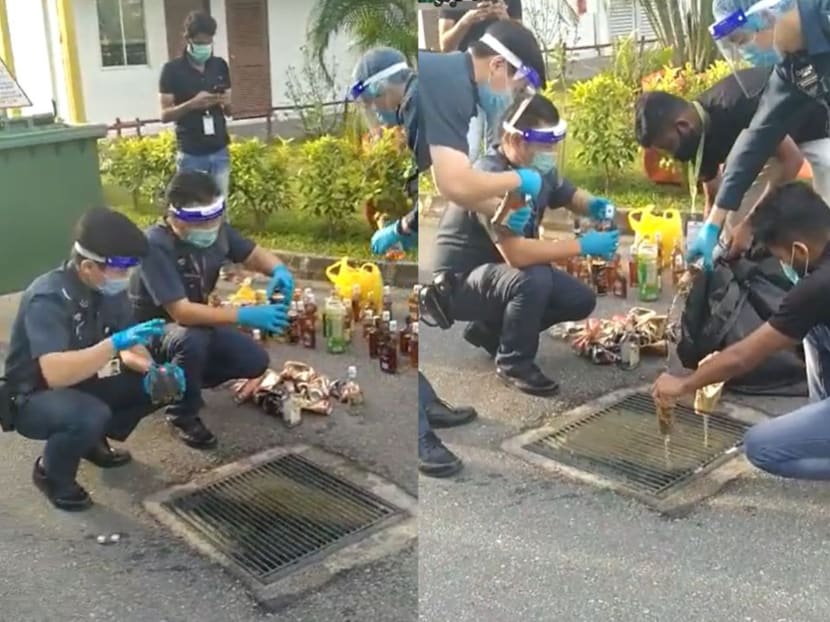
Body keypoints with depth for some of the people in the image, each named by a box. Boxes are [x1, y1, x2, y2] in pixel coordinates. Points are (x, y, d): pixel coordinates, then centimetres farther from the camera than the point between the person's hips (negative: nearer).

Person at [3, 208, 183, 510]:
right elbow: (55, 374, -41)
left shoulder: (110, 289, -7)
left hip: (83, 385, 7)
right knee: (90, 415, -37)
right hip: (34, 398, -7)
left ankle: (95, 440, 15)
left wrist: (154, 369, -22)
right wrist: (114, 343, -46)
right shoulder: (48, 298, -29)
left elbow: (128, 348, -1)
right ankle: (50, 473, -4)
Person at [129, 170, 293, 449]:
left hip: (198, 322, 6)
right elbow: (181, 312, -38)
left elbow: (253, 254, 2)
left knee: (255, 361, -8)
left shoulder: (215, 229, -15)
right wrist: (245, 316, -43)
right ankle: (183, 415, -11)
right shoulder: (156, 245, -33)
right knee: (192, 339, -37)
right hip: (153, 330, -6)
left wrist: (279, 270, -22)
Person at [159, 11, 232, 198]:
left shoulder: (220, 66, 6)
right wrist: (191, 104, -23)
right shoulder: (172, 70, -6)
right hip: (191, 155, -4)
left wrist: (226, 103, -12)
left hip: (220, 151, 4)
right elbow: (165, 115, -7)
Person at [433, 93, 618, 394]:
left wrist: (594, 206, -7)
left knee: (581, 300, 0)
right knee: (533, 279, -34)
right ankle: (513, 363, -10)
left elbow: (568, 194, 17)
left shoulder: (537, 170, -4)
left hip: (501, 272, 9)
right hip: (460, 282, -9)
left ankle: (489, 330, 14)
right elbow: (516, 253, -38)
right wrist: (583, 246, -31)